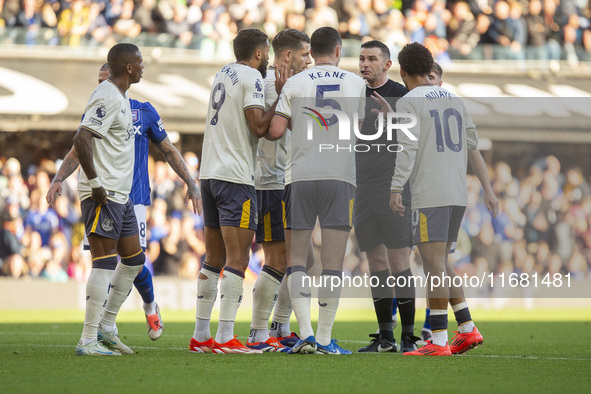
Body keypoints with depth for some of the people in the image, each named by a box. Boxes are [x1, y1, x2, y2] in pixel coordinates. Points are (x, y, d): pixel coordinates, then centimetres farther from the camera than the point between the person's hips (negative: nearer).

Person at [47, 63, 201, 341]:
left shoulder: (144, 112, 5)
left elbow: (168, 150, 13)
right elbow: (76, 154, 14)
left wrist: (191, 183, 8)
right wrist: (58, 180, -4)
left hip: (133, 199, -2)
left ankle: (150, 308, 20)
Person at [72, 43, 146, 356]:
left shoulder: (120, 97, 17)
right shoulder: (107, 98, -16)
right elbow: (81, 139, -26)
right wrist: (94, 183, -23)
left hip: (119, 195, 10)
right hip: (104, 196, -10)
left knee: (134, 259, 14)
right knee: (105, 263, -9)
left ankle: (106, 325, 21)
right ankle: (88, 340, -8)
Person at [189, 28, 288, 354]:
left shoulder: (222, 74, 17)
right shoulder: (251, 76, -7)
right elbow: (259, 127, -15)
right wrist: (280, 95, -6)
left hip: (209, 173, 8)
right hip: (235, 176, -8)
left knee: (214, 260, 12)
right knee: (237, 259, -8)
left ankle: (200, 336, 13)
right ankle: (225, 338, -13)